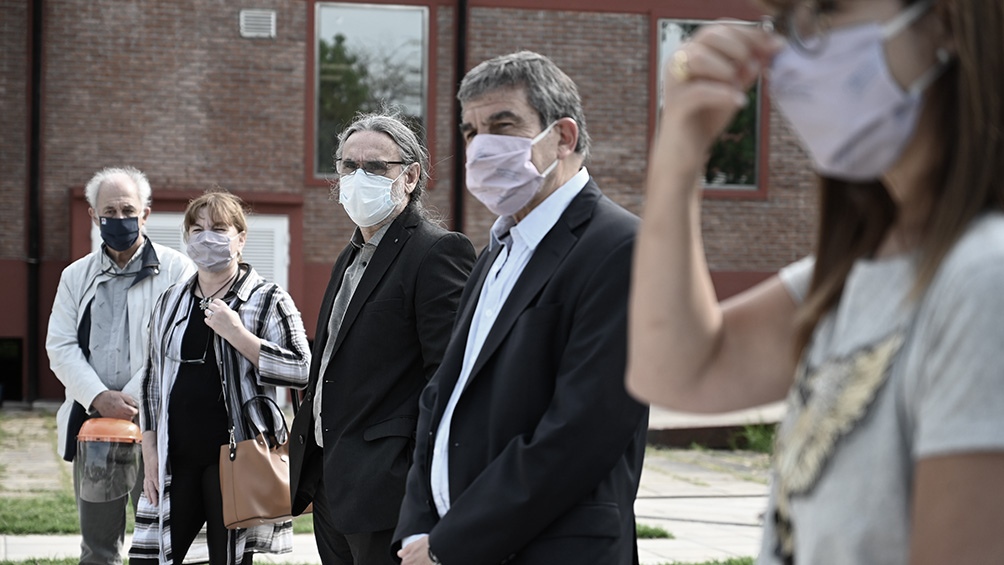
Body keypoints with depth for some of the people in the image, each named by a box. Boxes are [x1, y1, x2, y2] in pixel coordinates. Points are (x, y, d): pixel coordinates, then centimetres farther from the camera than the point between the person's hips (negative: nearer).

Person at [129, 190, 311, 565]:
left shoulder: (267, 299, 0)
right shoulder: (171, 302, 14)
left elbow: (301, 371, -11)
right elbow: (153, 381, 18)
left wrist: (237, 334, -16)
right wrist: (150, 451, 10)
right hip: (176, 459, 5)